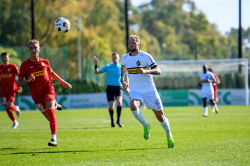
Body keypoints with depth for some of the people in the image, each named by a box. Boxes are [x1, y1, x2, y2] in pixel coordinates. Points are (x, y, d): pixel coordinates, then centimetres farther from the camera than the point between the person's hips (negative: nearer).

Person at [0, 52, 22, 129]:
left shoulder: (13, 66, -6)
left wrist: (19, 86, -1)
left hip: (12, 89, -4)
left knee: (9, 105, -19)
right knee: (7, 108, 0)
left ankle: (16, 108, 17)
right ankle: (15, 122, 17)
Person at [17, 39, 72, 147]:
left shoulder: (45, 62, 5)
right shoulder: (25, 65, -4)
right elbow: (19, 83, -4)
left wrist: (62, 82, 26)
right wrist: (28, 80, -24)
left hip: (48, 89, 0)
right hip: (36, 93, 0)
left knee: (50, 110, -22)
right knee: (48, 115, 6)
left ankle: (54, 138, -28)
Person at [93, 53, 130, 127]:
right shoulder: (108, 67, 4)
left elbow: (127, 78, 17)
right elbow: (96, 72, 0)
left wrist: (127, 87, 4)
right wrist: (96, 65, -18)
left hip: (119, 87, 0)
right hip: (110, 88, 0)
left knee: (119, 102, -26)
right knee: (111, 106, -10)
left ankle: (118, 120, -9)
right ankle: (112, 120, 18)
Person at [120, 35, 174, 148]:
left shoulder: (145, 56, -10)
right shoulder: (125, 58, 5)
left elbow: (158, 71, -15)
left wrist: (145, 71, -30)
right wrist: (122, 80, 33)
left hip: (150, 90, -2)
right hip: (135, 91, 2)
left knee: (160, 116, 3)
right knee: (133, 107, -31)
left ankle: (169, 136, 28)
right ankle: (145, 126, -5)